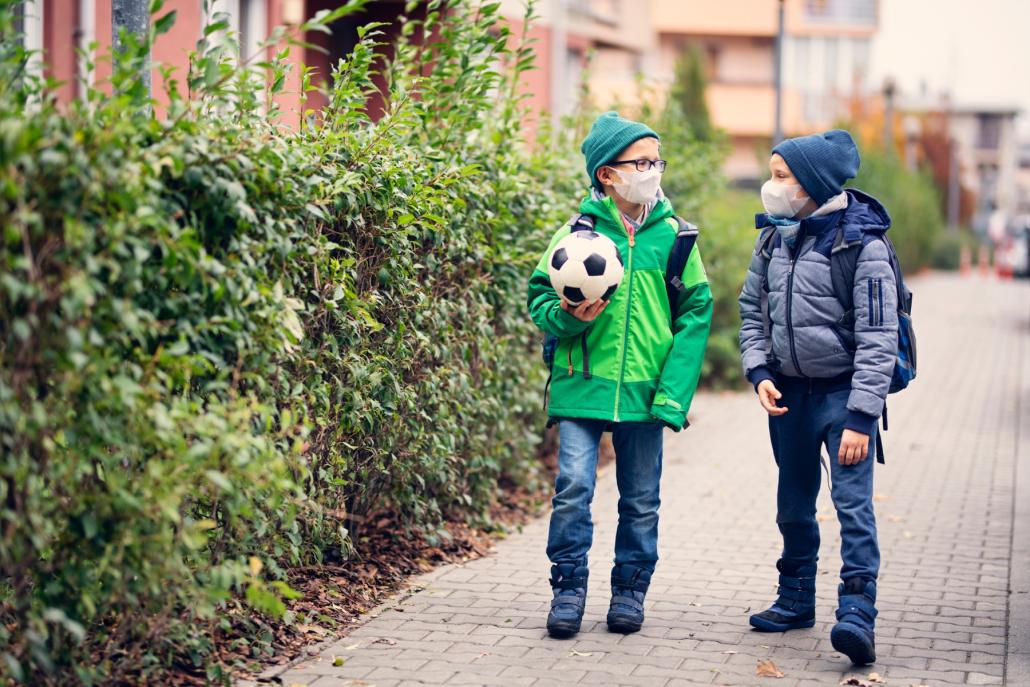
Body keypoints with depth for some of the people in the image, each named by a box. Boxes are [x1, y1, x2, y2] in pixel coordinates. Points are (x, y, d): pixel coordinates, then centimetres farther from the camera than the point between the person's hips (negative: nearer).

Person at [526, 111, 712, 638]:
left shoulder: (671, 235, 3)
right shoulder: (577, 232, 0)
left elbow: (696, 311, 3)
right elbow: (540, 299, 5)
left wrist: (673, 392, -6)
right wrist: (568, 316, -19)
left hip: (645, 391, 2)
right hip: (582, 386, -2)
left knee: (641, 498, 9)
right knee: (573, 487, -9)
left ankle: (630, 589, 24)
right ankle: (568, 588, 6)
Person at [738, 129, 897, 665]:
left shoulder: (862, 245, -15)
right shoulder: (774, 237, 3)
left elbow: (878, 340, -17)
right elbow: (752, 309, 13)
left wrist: (860, 418, -21)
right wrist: (760, 372, -3)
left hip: (843, 391, -6)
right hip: (788, 393, 6)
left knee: (853, 501, -16)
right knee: (793, 504, 15)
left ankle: (857, 614, -16)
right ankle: (796, 600, 30)